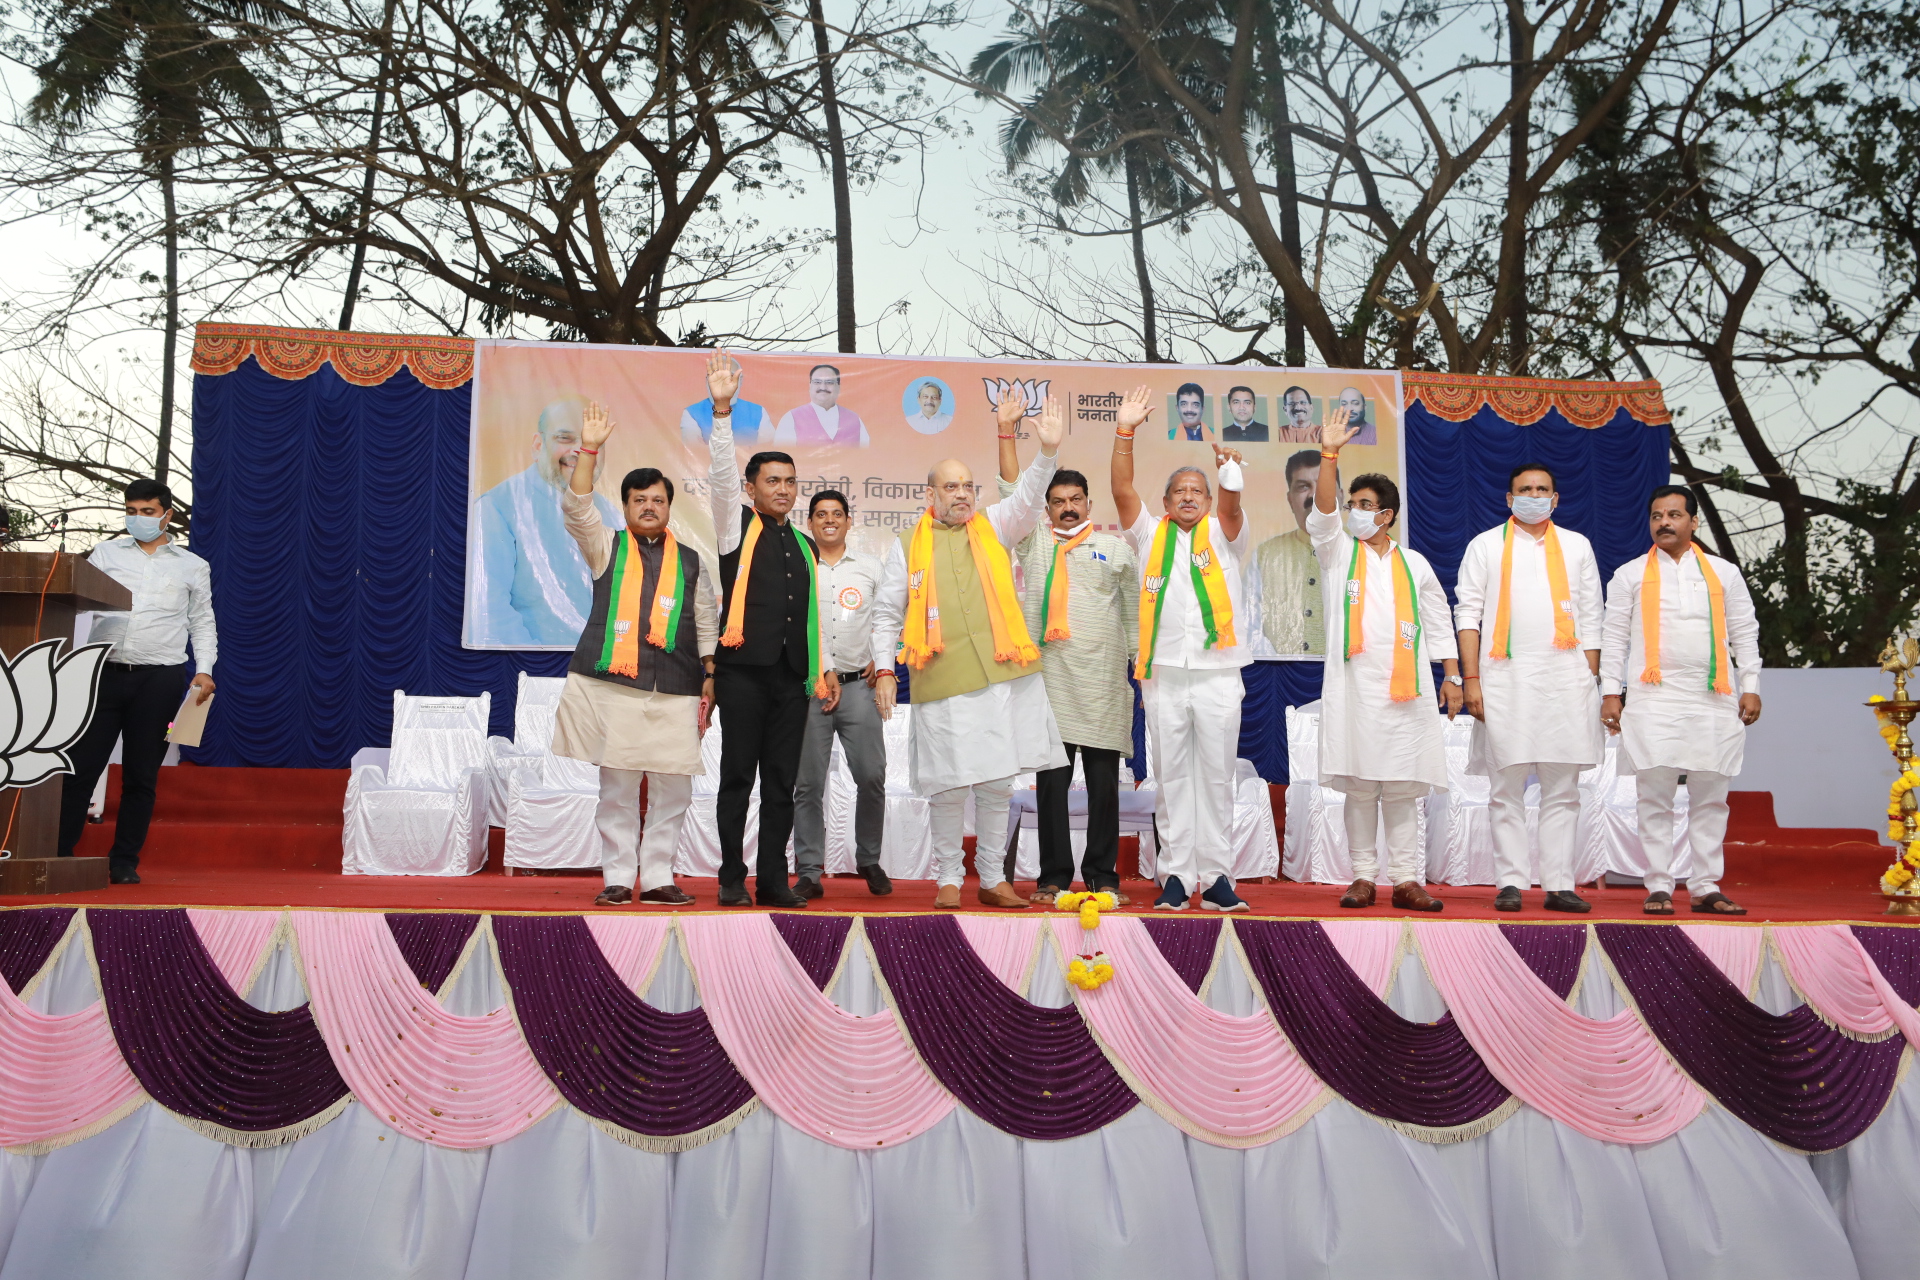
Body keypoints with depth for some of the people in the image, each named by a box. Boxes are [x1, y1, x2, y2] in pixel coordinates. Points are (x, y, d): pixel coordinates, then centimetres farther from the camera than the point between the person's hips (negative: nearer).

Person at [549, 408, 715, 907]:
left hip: (675, 692, 1)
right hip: (613, 684, -1)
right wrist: (589, 449, -10)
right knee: (616, 786, 0)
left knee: (674, 787, -1)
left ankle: (658, 876, 9)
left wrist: (710, 675, 6)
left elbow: (706, 625, 16)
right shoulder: (607, 549, 13)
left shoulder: (691, 563, 17)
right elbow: (577, 509, -2)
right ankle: (618, 877, 8)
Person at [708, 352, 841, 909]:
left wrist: (823, 669, 15)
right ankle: (732, 879, 3)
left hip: (792, 675, 5)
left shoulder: (805, 545, 20)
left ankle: (773, 879, 10)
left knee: (783, 781, 5)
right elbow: (720, 474, -9)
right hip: (743, 670, -5)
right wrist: (723, 410, -20)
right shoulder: (736, 527, 6)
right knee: (738, 775, -3)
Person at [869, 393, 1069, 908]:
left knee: (997, 785, 8)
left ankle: (992, 879, 20)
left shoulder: (993, 528, 12)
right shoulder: (908, 546, 9)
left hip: (1001, 678, 2)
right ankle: (949, 879, 17)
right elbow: (887, 614, 11)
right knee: (948, 787, 0)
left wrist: (1047, 450, -20)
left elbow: (1028, 497, -4)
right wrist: (884, 669, 1)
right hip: (941, 685, -2)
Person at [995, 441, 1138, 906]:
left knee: (1104, 785, 3)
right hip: (1050, 680, 0)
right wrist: (1006, 432, -3)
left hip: (1103, 684, 0)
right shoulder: (1034, 544, 12)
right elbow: (1010, 490, 4)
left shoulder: (1115, 549, 12)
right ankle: (1053, 876, 8)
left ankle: (1103, 875, 11)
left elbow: (1134, 613, 13)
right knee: (1052, 784, 1)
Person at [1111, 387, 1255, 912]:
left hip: (1218, 674, 0)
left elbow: (1231, 505, -10)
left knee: (1216, 776, 3)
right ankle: (1176, 875, 9)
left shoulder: (1223, 535, 11)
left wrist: (1230, 473, -31)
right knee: (1171, 778, 4)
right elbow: (1122, 491, -1)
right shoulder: (1149, 535, 12)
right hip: (1164, 675, 0)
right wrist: (1124, 433, -11)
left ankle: (1216, 877, 8)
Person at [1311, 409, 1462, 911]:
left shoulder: (1414, 564, 14)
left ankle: (1406, 879, 5)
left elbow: (1438, 624, 14)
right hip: (1355, 684, -1)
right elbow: (1323, 512, -7)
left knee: (1402, 788, 1)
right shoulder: (1338, 552, 11)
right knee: (1359, 786, 0)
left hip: (1406, 688, 1)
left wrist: (1452, 676, 6)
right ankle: (1362, 876, 7)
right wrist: (1329, 455, -18)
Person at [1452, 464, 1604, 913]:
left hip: (1565, 679, 2)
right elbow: (1468, 614, 4)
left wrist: (1591, 683, 5)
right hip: (1505, 680, -2)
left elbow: (1590, 619, 13)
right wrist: (1471, 679, -6)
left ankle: (1559, 884, 6)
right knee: (1506, 788, -1)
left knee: (1562, 789, 2)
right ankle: (1510, 882, 3)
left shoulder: (1577, 546, 16)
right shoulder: (1485, 546, 10)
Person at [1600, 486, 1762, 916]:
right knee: (1655, 798, -2)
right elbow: (1614, 637, 6)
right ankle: (1659, 888, 2)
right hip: (1653, 701, -2)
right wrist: (1610, 692, -2)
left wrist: (1750, 687, 4)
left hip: (1714, 701, 2)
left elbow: (1745, 634, 13)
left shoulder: (1724, 573, 14)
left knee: (1710, 799, 4)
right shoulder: (1630, 574, 10)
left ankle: (1706, 888, 10)